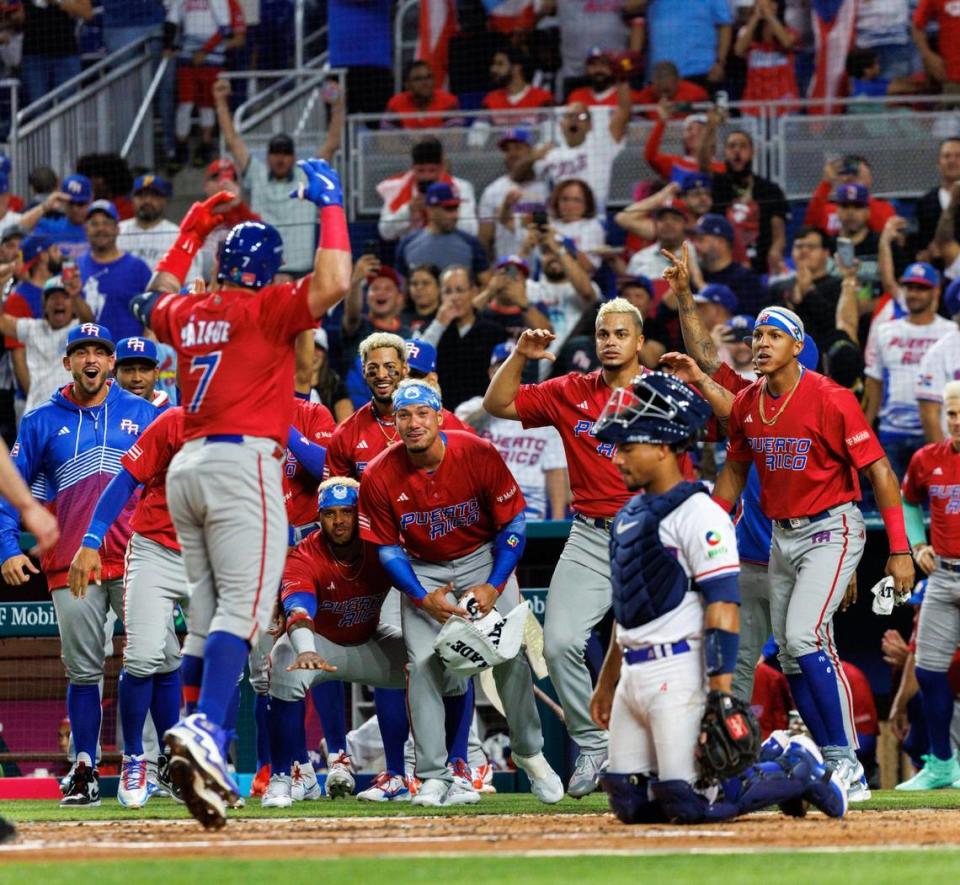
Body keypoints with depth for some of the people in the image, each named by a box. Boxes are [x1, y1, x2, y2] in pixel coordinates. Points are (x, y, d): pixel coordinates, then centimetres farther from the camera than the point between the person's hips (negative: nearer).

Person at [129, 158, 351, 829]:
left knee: (206, 618, 9)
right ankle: (205, 731, -36)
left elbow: (156, 301, 40)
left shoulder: (188, 314, 16)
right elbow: (333, 284, -16)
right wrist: (330, 206, -5)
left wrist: (191, 233, 42)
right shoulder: (269, 308, -2)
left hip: (186, 467, 7)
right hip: (242, 463, -7)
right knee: (243, 607, -16)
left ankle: (201, 765, 5)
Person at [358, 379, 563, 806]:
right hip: (422, 571, 1)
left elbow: (512, 524, -10)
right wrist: (423, 598, -19)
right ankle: (434, 778, -6)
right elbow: (388, 548, -6)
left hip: (484, 560, -1)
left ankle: (529, 753, 11)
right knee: (422, 665, -13)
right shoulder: (379, 477, -18)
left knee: (511, 656, -11)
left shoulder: (479, 456, -20)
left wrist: (494, 586, -19)